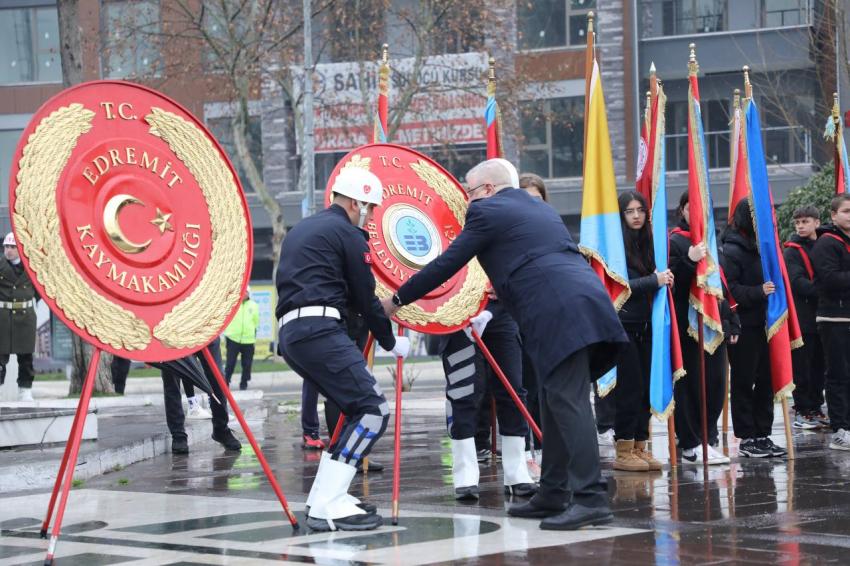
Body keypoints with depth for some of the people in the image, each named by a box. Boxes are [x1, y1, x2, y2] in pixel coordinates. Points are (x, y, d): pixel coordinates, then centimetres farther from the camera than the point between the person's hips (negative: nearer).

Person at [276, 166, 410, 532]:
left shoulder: (301, 231, 27)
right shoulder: (347, 234, 0)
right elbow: (364, 296, 1)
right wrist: (391, 342, 15)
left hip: (292, 333, 9)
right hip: (319, 330, -9)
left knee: (357, 408, 18)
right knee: (372, 410, -11)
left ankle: (324, 496, 16)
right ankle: (328, 508, -18)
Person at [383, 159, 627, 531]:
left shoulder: (487, 212, 5)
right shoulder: (541, 208, 29)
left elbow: (447, 264, 5)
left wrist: (398, 299, 15)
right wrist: (502, 289, 55)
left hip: (559, 314, -9)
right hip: (586, 301, 9)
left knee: (569, 403, -12)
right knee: (557, 403, 13)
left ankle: (590, 498, -19)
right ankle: (553, 495, 17)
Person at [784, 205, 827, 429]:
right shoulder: (793, 251, -2)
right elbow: (797, 282, -15)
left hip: (820, 316, 5)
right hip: (802, 317, -5)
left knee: (819, 366, 8)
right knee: (802, 367, -3)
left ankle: (815, 408, 16)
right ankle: (802, 411, 3)